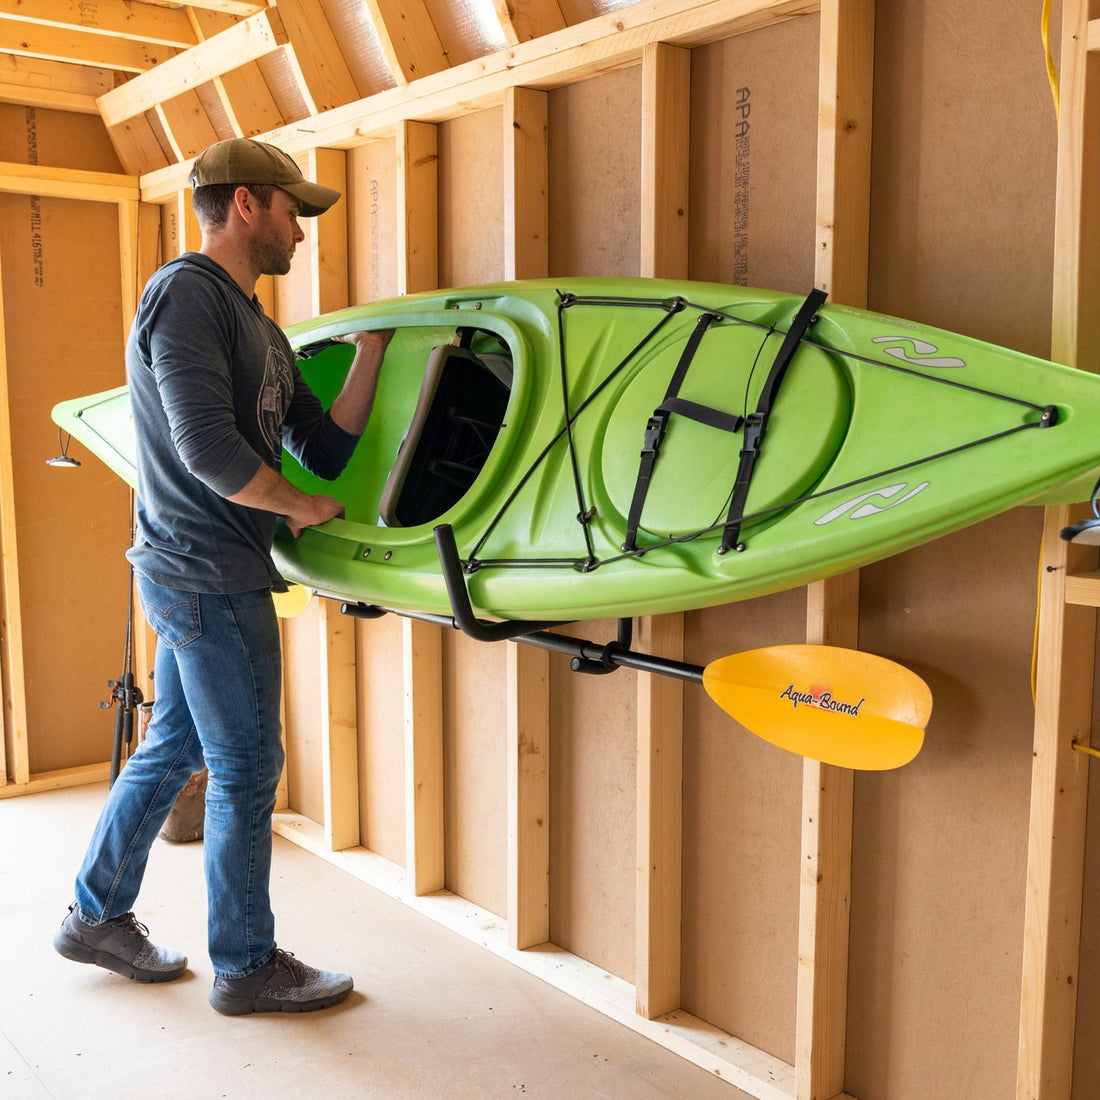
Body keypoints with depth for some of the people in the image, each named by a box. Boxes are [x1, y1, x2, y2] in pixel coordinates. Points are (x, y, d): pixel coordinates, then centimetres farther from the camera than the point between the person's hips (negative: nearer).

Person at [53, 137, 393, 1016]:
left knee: (173, 749, 19)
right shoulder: (185, 292, -14)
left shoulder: (259, 330, 15)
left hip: (193, 576, 9)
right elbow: (209, 449, -24)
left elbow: (326, 448, 9)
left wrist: (372, 348, 5)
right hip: (209, 579, -9)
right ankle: (247, 966, 17)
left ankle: (97, 917, 35)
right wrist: (301, 506, -10)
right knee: (247, 769, 1)